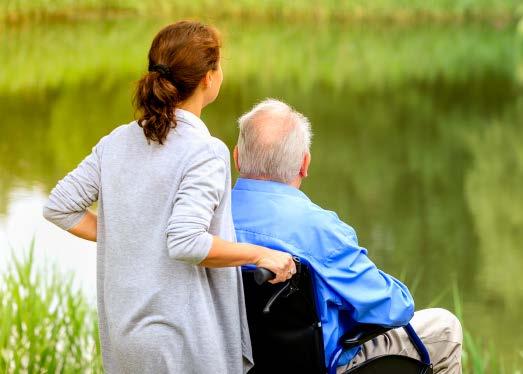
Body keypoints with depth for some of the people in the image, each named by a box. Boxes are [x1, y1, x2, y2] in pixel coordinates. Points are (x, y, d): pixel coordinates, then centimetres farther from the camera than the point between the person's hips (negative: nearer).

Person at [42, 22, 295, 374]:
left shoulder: (117, 141, 6)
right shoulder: (206, 152, -15)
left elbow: (59, 207, 7)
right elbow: (187, 242, -25)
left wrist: (120, 239, 11)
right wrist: (261, 254, -14)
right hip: (183, 339, -7)